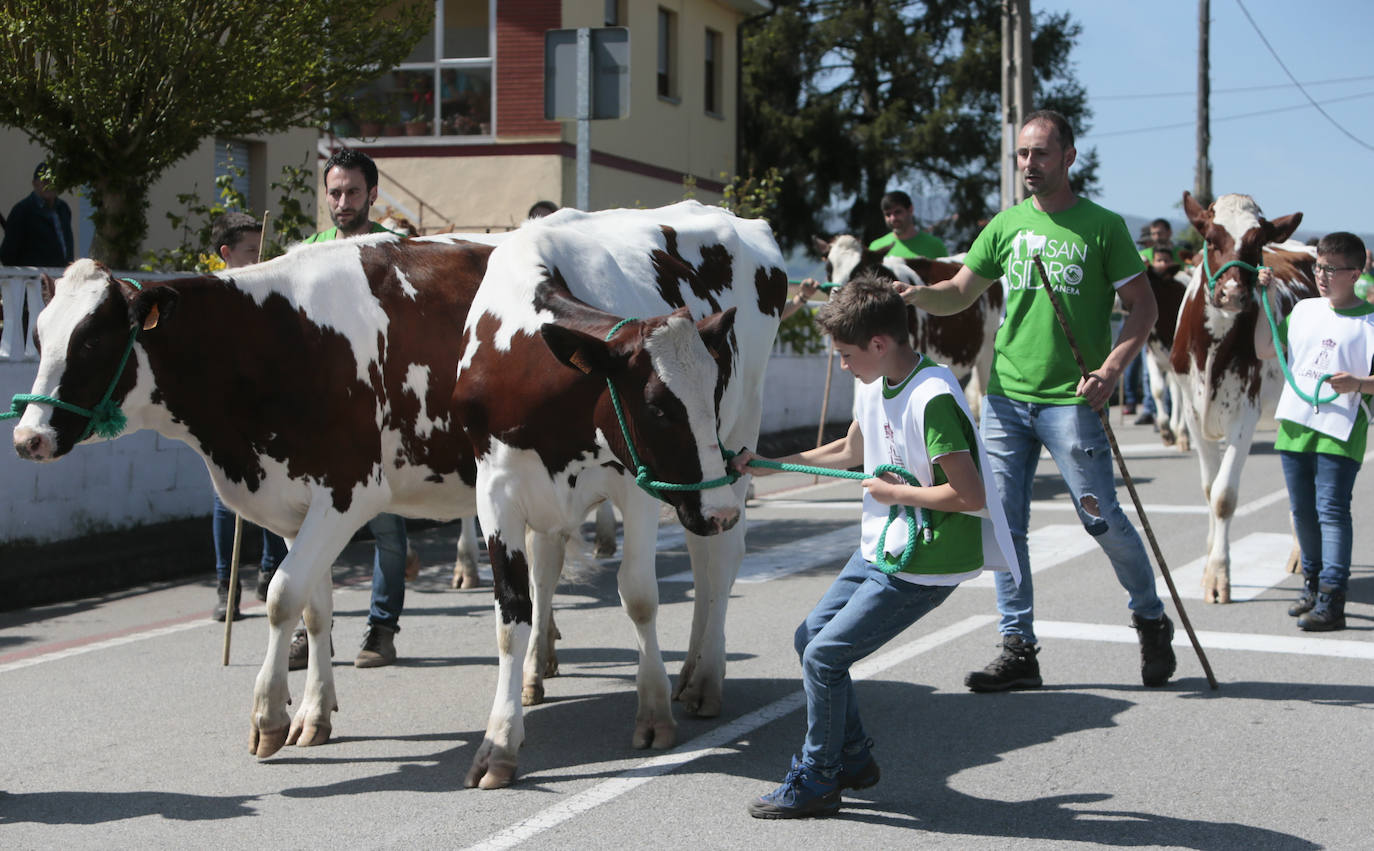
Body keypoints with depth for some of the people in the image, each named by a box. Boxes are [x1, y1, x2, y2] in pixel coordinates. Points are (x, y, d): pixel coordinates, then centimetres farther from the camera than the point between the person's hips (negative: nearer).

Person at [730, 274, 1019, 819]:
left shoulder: (932, 400, -24)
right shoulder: (875, 385, 5)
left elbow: (970, 495, -28)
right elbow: (850, 451, 23)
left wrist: (896, 492, -16)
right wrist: (769, 465, 20)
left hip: (923, 567, -10)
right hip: (879, 548, 10)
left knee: (825, 655, -9)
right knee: (810, 638, 13)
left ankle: (816, 782, 8)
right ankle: (854, 759, 28)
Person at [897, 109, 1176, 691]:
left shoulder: (1102, 227, -1)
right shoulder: (1006, 225, 11)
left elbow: (1143, 306, 1)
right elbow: (958, 294, 11)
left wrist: (1112, 367, -12)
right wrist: (916, 295, -10)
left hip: (1071, 400, -4)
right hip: (1004, 395, 4)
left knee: (1101, 518, -3)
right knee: (1005, 523, 3)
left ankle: (1152, 621, 21)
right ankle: (1018, 648, 12)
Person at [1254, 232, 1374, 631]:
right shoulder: (1304, 310, 12)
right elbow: (1264, 349, 14)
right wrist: (1266, 300, 7)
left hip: (1340, 433, -6)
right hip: (1294, 426, 6)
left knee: (1331, 510, -10)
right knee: (1303, 511, 14)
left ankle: (1331, 601, -11)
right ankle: (1313, 583, 30)